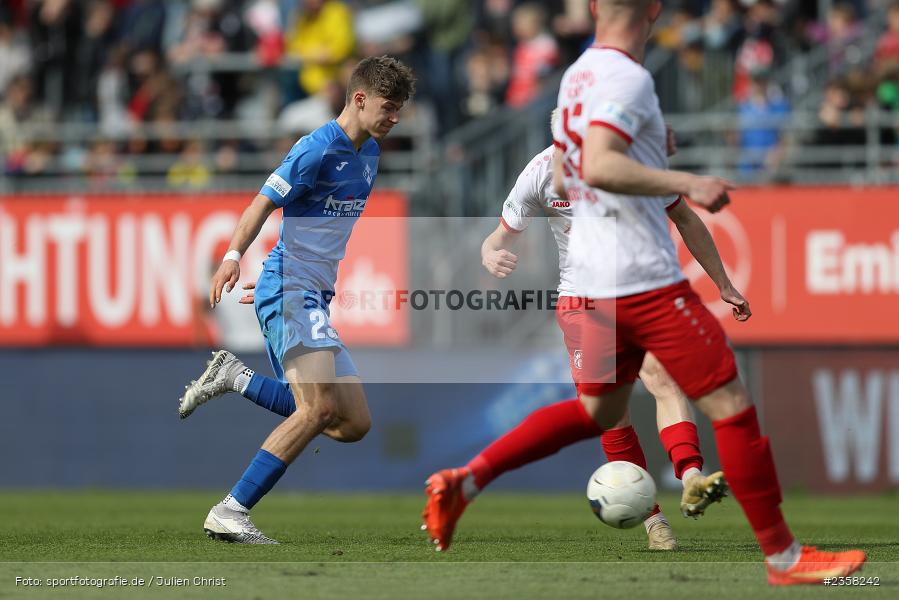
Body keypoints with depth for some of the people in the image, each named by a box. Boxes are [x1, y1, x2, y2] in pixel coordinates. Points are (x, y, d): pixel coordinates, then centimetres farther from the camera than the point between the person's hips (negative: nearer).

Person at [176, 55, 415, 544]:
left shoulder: (370, 151, 15)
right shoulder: (318, 149, -12)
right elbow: (263, 204, -18)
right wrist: (233, 256, -33)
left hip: (317, 299, 9)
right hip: (289, 290, -9)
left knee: (354, 425, 5)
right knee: (318, 410, -25)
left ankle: (235, 379, 14)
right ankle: (230, 512, -23)